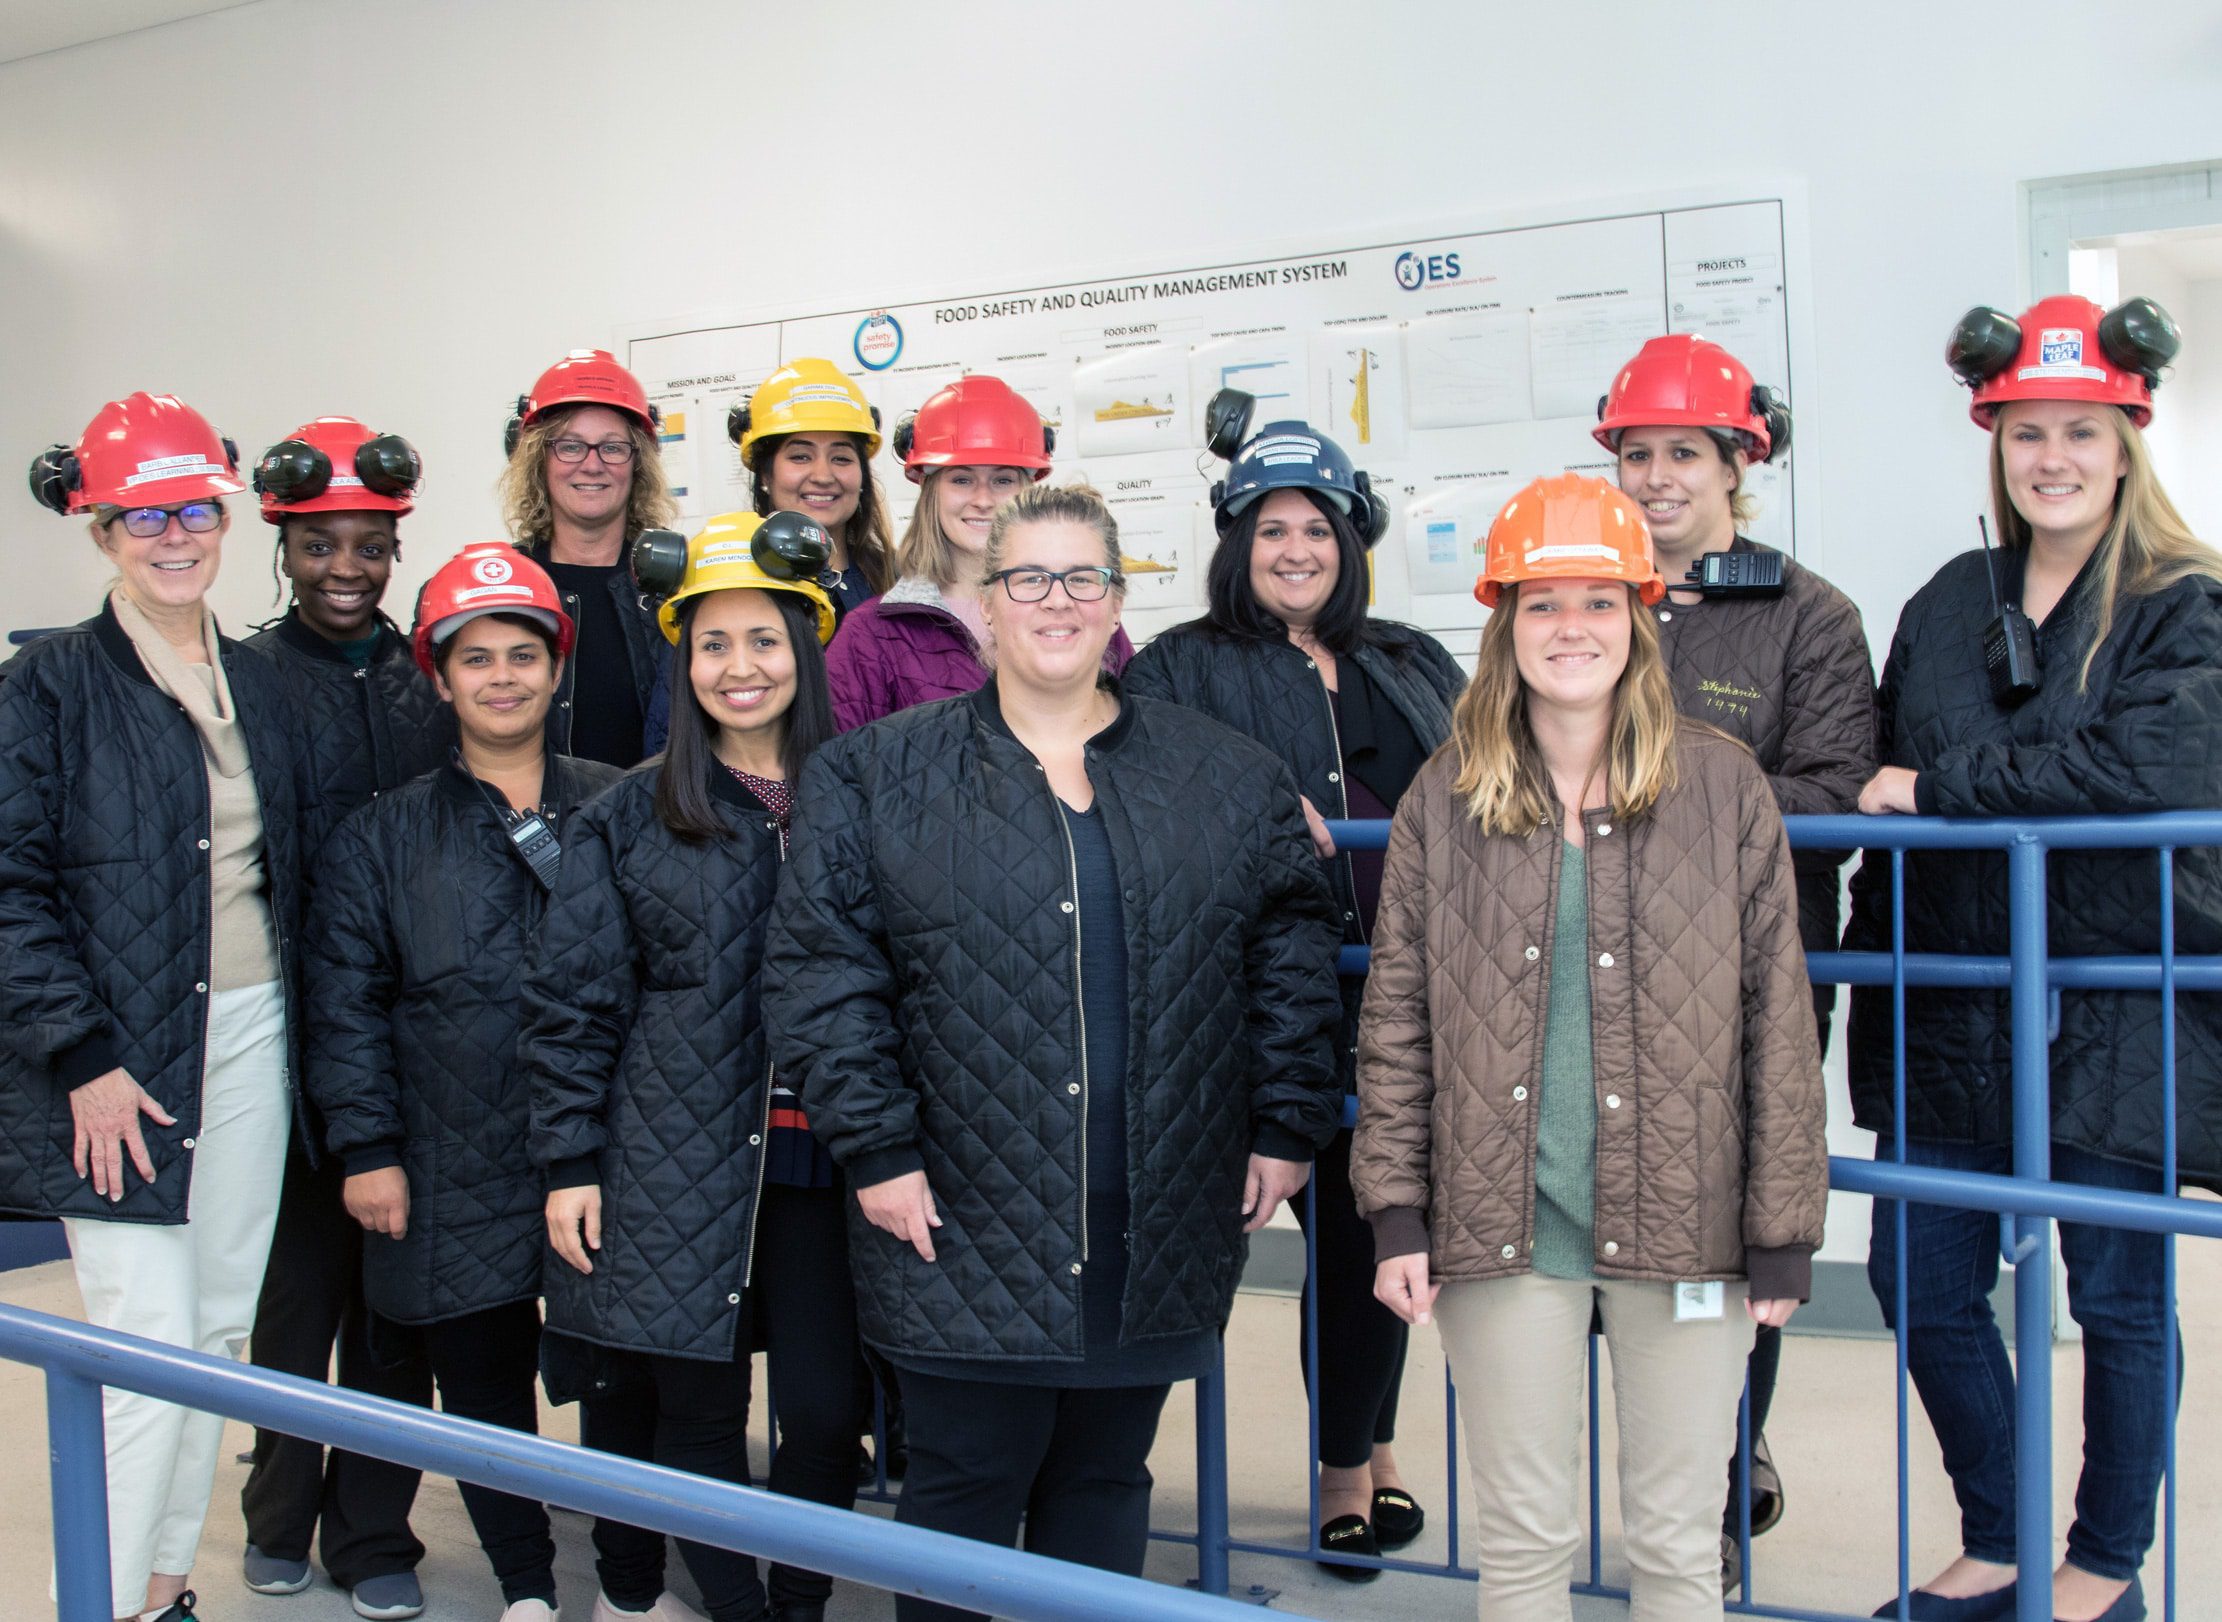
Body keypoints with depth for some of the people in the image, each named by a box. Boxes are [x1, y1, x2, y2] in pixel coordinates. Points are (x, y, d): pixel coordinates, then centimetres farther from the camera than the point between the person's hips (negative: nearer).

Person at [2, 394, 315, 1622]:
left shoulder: (257, 686, 11)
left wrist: (298, 1017, 7)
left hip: (250, 1035, 6)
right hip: (121, 1061, -5)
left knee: (219, 1326, 12)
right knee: (150, 1341, -7)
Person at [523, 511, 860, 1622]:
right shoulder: (630, 818, 3)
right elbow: (572, 1001, 4)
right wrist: (570, 1162, 0)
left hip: (818, 1160, 1)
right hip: (677, 1165, -1)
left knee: (825, 1412, 1)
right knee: (698, 1414, 5)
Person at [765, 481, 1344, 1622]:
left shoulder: (1227, 780, 6)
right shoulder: (877, 778, 0)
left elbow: (1290, 953, 9)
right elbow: (822, 971, -3)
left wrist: (1286, 1124, 4)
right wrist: (876, 1148, -8)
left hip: (1159, 1230, 2)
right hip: (964, 1225, -2)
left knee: (1107, 1477, 15)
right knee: (967, 1481, 7)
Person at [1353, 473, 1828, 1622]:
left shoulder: (1724, 786, 1)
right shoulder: (1445, 800, 3)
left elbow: (1778, 1017, 1)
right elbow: (1396, 1019, 4)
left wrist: (1783, 1232, -1)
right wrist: (1396, 1213, -1)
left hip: (1681, 1221, 0)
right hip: (1500, 1224, 1)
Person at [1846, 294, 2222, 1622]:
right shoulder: (1949, 605, 11)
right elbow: (1887, 791, 11)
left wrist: (1941, 788, -18)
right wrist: (1874, 966, 5)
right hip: (1953, 1005, 5)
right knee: (1924, 1280, 9)